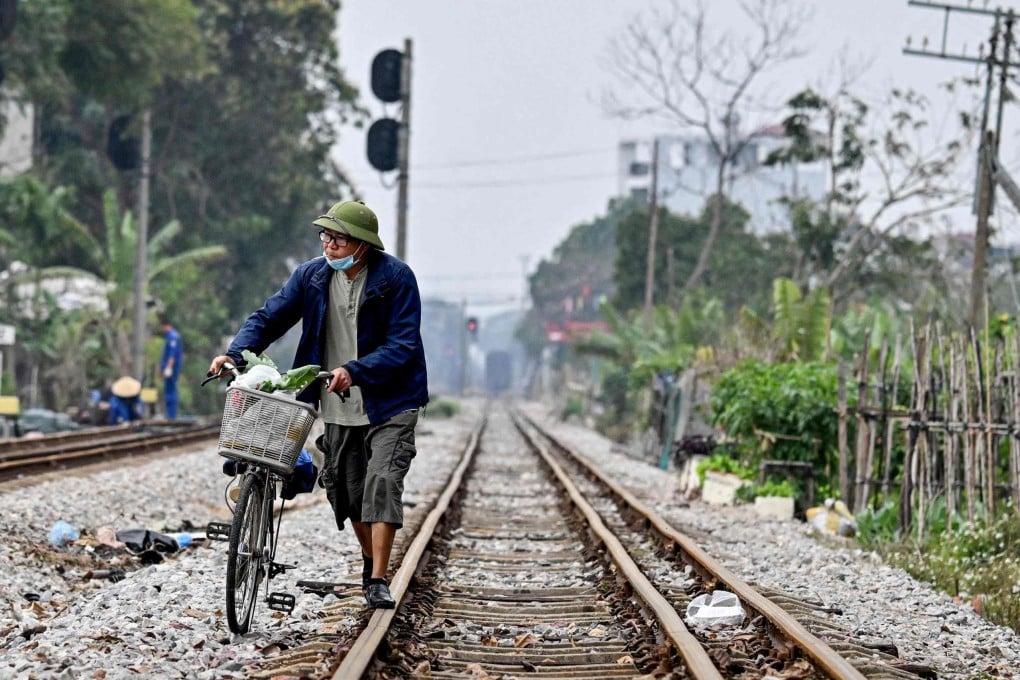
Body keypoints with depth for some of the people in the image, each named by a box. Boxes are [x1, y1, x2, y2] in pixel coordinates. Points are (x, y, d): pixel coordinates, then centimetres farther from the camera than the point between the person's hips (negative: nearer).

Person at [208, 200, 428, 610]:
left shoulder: (396, 278, -15)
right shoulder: (312, 275, -2)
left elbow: (403, 345, -19)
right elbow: (268, 318, 2)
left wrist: (354, 371, -32)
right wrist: (235, 354, -16)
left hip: (390, 403, -5)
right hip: (339, 407, 5)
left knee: (382, 483, -18)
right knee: (345, 489, 11)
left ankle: (377, 582, -16)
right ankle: (370, 560, 34)